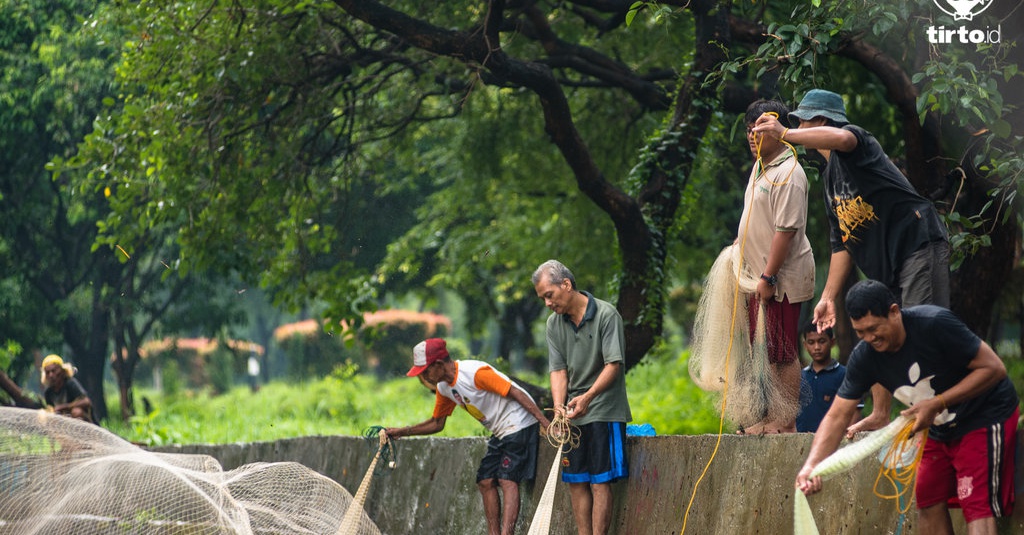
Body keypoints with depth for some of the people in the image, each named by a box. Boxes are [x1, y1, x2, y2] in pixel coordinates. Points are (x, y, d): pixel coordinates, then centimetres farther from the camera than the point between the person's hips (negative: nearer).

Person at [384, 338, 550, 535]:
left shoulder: (476, 373, -22)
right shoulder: (443, 388, 6)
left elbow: (515, 392, -23)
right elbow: (437, 423, 20)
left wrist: (545, 423, -27)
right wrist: (402, 432, 12)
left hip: (519, 424, -10)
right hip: (500, 433, 10)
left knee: (507, 480, -19)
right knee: (485, 480, 5)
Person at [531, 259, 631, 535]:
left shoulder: (606, 315, -11)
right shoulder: (554, 323, 7)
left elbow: (613, 365, -17)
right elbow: (559, 370, 4)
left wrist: (588, 397, -30)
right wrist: (559, 407, -14)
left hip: (603, 410, -6)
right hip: (572, 414, 6)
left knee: (600, 481, -8)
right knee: (575, 480, 4)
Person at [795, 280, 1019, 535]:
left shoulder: (934, 323, -28)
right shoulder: (864, 357, -11)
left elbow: (994, 368, -24)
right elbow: (837, 416, -9)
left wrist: (937, 404, -30)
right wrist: (811, 465, -26)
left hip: (986, 417, -7)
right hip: (940, 428, 7)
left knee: (978, 506, -16)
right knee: (929, 502, 6)